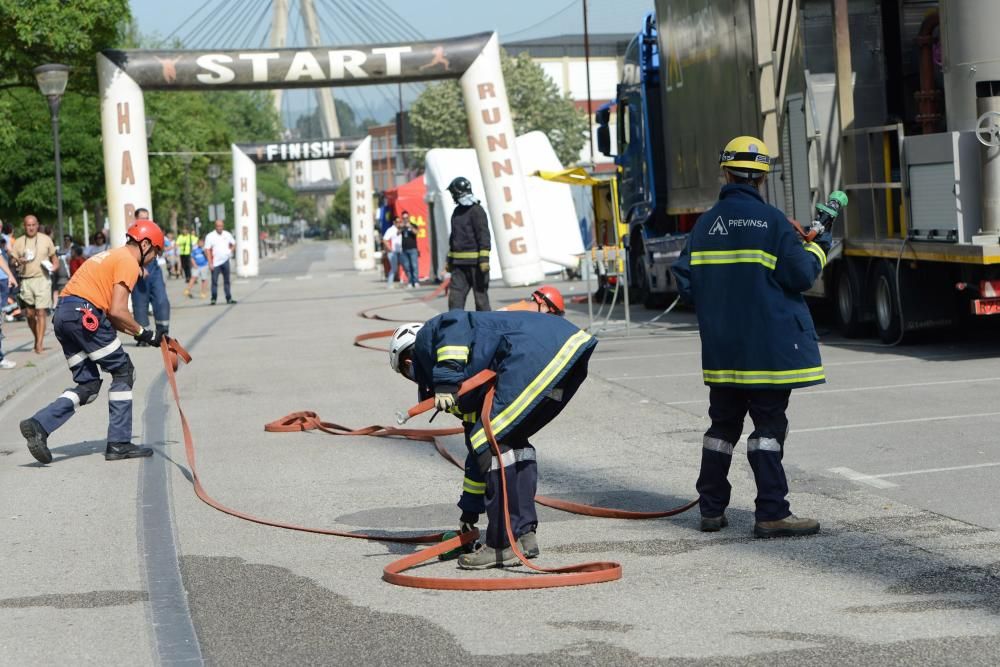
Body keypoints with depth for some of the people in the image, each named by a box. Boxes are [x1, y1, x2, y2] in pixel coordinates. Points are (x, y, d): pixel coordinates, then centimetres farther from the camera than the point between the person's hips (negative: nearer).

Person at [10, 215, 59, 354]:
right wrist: (19, 261, -15)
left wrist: (55, 266, -5)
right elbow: (12, 261, 7)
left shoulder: (46, 239, 8)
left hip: (42, 279, -2)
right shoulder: (19, 242, 9)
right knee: (30, 314, 4)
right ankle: (37, 338, 25)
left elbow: (54, 256, 16)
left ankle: (39, 344, -11)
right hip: (26, 281, 2)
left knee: (41, 313, -10)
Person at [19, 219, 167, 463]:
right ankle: (118, 444, 3)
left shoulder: (112, 257, 27)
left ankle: (39, 425, -4)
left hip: (62, 315, 9)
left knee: (88, 385, 10)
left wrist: (135, 332, 16)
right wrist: (143, 333, -1)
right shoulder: (129, 262, -3)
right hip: (84, 315, -9)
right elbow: (116, 311, -13)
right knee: (123, 371, 3)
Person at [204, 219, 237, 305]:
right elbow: (207, 250, -10)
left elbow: (233, 244, 23)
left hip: (225, 261, 4)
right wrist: (210, 263, -15)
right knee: (214, 281, -5)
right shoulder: (210, 236, -7)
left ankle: (229, 298, 14)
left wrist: (230, 250, 4)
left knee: (227, 281, 9)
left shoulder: (227, 235, 6)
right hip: (215, 263, -4)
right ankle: (213, 299, 2)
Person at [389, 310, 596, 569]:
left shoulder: (426, 338, 15)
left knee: (493, 444, -3)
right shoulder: (465, 383, 35)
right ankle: (523, 535, 19)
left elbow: (454, 322, -10)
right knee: (512, 441, 22)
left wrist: (446, 380, -14)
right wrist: (469, 509, 44)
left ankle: (502, 546, -1)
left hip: (535, 352, -10)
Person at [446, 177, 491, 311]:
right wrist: (449, 260, 25)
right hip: (459, 263, 7)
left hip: (475, 261, -7)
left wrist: (484, 259, -21)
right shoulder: (457, 212, 17)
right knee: (455, 296, 1)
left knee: (480, 295, 1)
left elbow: (484, 236, -13)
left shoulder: (476, 210, -7)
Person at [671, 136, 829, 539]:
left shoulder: (705, 224, 5)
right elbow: (800, 275, -11)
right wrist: (818, 248, 9)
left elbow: (686, 284, 6)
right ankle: (771, 514, -6)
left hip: (722, 349, 5)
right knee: (769, 426, -3)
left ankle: (711, 509, 19)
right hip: (768, 348, -5)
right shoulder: (770, 221, -11)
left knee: (723, 424, 15)